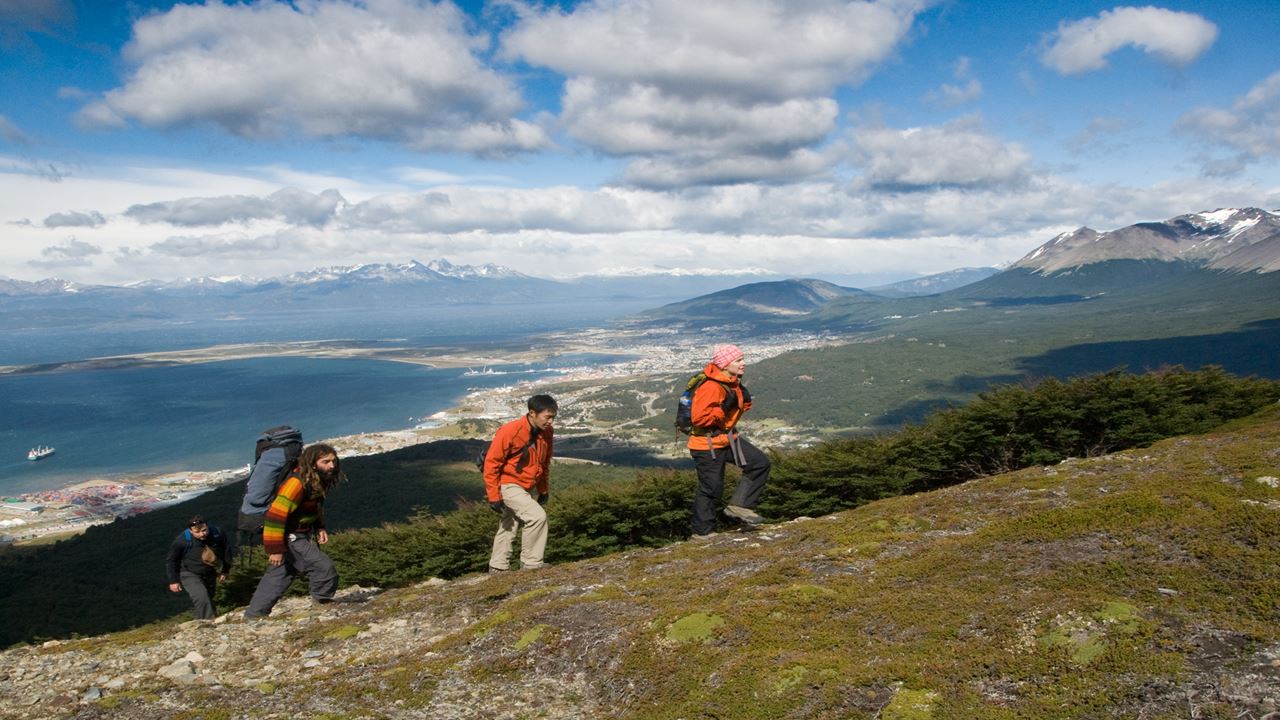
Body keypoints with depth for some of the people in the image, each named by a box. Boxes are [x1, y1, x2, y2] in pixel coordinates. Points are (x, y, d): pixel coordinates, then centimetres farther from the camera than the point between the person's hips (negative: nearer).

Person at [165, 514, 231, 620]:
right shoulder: (182, 540, -30)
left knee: (209, 597, 24)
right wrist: (173, 581, -10)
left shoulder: (217, 534, -21)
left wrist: (224, 571, 9)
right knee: (202, 599, -24)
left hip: (210, 573, 5)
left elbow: (225, 552, -1)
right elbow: (170, 560, -13)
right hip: (189, 574, -4)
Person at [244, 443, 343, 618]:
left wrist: (319, 528, 5)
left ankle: (252, 617, 27)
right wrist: (275, 549, -26)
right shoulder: (297, 482, -27)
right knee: (324, 569, -14)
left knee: (276, 578, 16)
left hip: (302, 535, 9)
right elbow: (276, 514, -28)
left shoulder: (317, 481, 2)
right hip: (290, 538, -9)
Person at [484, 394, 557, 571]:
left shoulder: (547, 432, -3)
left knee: (509, 527, 17)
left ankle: (498, 569, 31)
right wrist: (493, 496, -19)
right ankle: (531, 565, -8)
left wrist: (544, 490, 16)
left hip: (525, 487, 8)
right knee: (537, 516, -20)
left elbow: (544, 463, 13)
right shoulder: (510, 431, -24)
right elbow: (491, 463, -19)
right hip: (507, 485, -8)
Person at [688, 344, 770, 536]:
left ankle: (738, 506, 6)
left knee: (761, 463, 1)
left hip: (727, 438, 9)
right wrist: (724, 408, -29)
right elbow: (699, 418, -29)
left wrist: (744, 402, 0)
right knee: (712, 489, -1)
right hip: (708, 444, -9)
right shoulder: (710, 387, -25)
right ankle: (702, 532, 15)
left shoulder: (733, 383, 6)